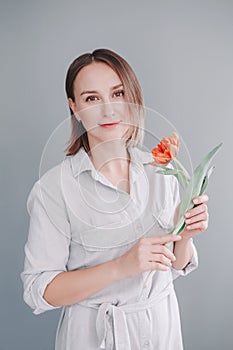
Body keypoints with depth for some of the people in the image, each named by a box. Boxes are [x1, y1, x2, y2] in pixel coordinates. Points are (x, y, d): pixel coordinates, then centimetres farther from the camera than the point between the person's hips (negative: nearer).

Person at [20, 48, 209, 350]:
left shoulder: (161, 172, -6)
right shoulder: (54, 188, -20)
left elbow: (176, 267, 3)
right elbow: (38, 291, -19)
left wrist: (185, 236, -18)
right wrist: (121, 266, -29)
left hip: (162, 325, 5)